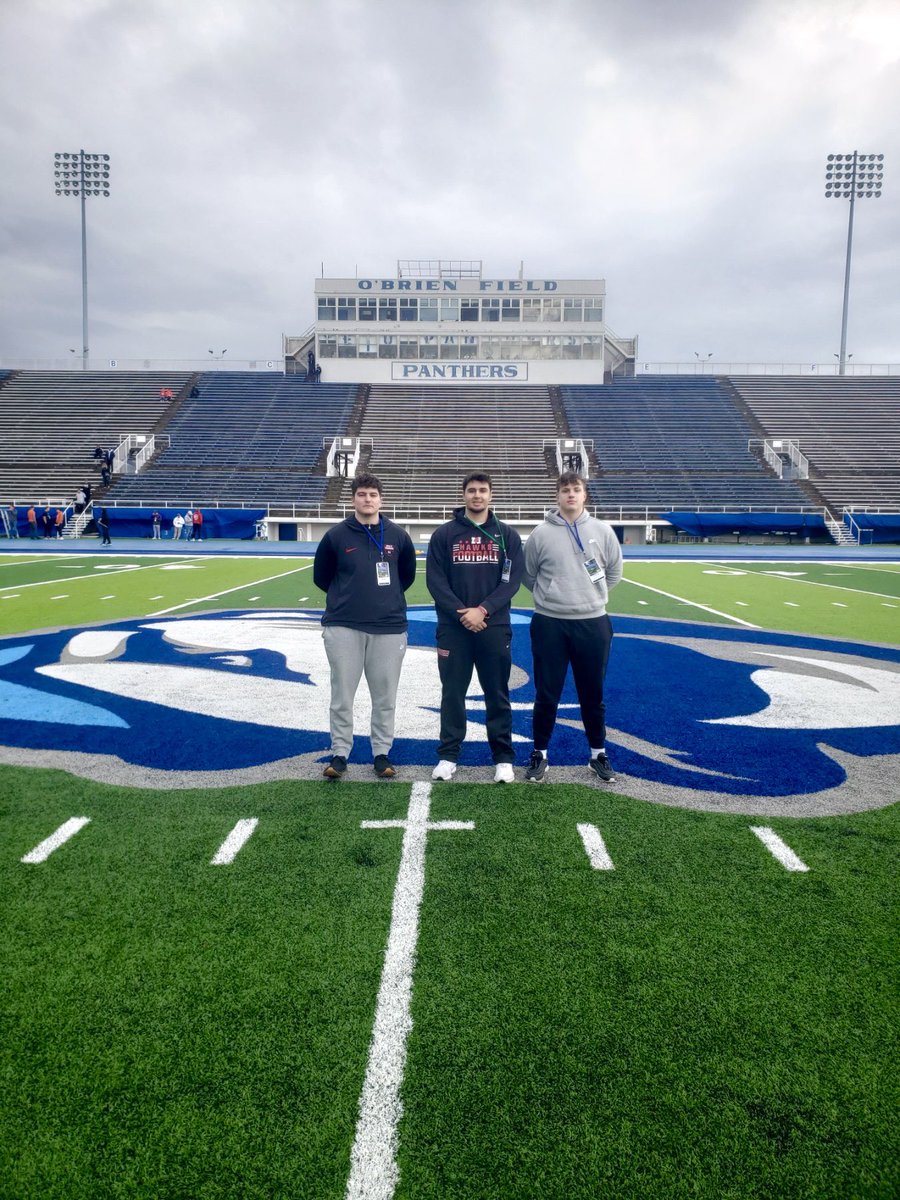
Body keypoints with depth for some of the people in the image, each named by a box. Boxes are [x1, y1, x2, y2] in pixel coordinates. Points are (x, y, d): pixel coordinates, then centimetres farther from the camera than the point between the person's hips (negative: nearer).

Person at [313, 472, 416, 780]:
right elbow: (321, 577, 10)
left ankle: (382, 753, 21)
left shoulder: (398, 536, 4)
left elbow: (407, 575, 18)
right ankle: (339, 753, 17)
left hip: (389, 627, 1)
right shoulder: (336, 536, -1)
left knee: (385, 697, 7)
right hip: (343, 627, -1)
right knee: (342, 696, 4)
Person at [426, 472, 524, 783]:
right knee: (452, 693, 7)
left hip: (495, 627, 0)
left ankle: (503, 758, 16)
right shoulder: (444, 535, 3)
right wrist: (461, 613, -14)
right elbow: (435, 580, -3)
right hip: (453, 628, 0)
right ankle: (448, 756, 18)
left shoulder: (508, 536, 5)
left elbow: (512, 580, -3)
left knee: (497, 694, 7)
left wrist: (483, 610, -15)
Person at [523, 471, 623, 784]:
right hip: (549, 624, -1)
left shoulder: (602, 531, 2)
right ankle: (540, 754, 22)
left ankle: (598, 754, 27)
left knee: (593, 694, 12)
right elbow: (528, 576, 9)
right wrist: (551, 596, 8)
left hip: (593, 623, 1)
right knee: (546, 694, 7)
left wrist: (591, 595, 10)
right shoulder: (541, 534, -2)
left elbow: (614, 572, 13)